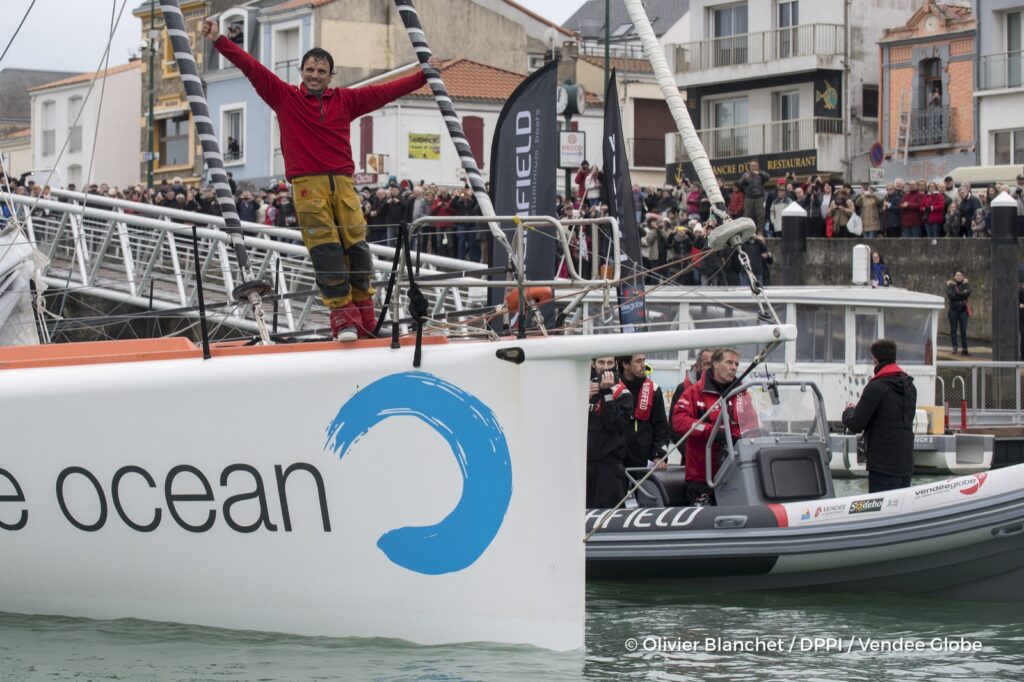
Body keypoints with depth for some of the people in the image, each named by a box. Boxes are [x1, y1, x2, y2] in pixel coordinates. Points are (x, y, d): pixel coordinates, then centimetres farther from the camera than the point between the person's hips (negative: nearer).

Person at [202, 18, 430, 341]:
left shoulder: (346, 100, 15)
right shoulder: (285, 97, 9)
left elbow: (385, 91, 17)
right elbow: (251, 67, 4)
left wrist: (422, 76, 16)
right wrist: (219, 41, -1)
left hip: (342, 183, 3)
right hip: (308, 185, -3)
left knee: (357, 248, -2)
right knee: (326, 251, -10)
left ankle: (364, 315, 5)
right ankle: (342, 315, -10)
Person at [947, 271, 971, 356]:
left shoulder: (966, 285, 9)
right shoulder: (950, 285, 4)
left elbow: (968, 293, -11)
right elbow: (950, 295, -14)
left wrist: (957, 293, -12)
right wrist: (962, 294, -11)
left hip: (963, 310, 1)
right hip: (953, 309, -1)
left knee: (963, 330, -2)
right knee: (953, 329, -4)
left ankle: (964, 349, -2)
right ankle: (954, 347, -1)